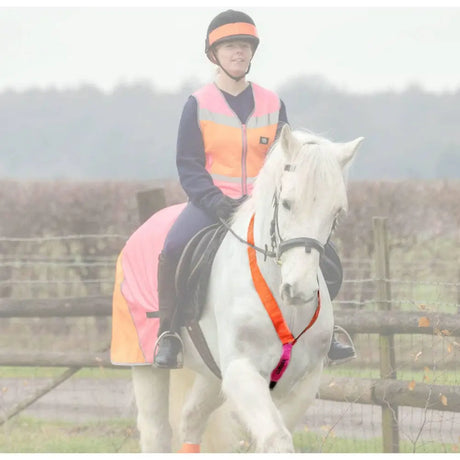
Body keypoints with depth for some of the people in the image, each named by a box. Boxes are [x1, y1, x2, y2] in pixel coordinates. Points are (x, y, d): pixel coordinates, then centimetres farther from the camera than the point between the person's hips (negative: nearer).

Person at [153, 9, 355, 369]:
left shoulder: (272, 104, 10)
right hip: (212, 201, -3)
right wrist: (215, 201, -19)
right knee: (175, 247, -31)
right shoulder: (199, 104, 1)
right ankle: (169, 333, -16)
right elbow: (188, 165, -3)